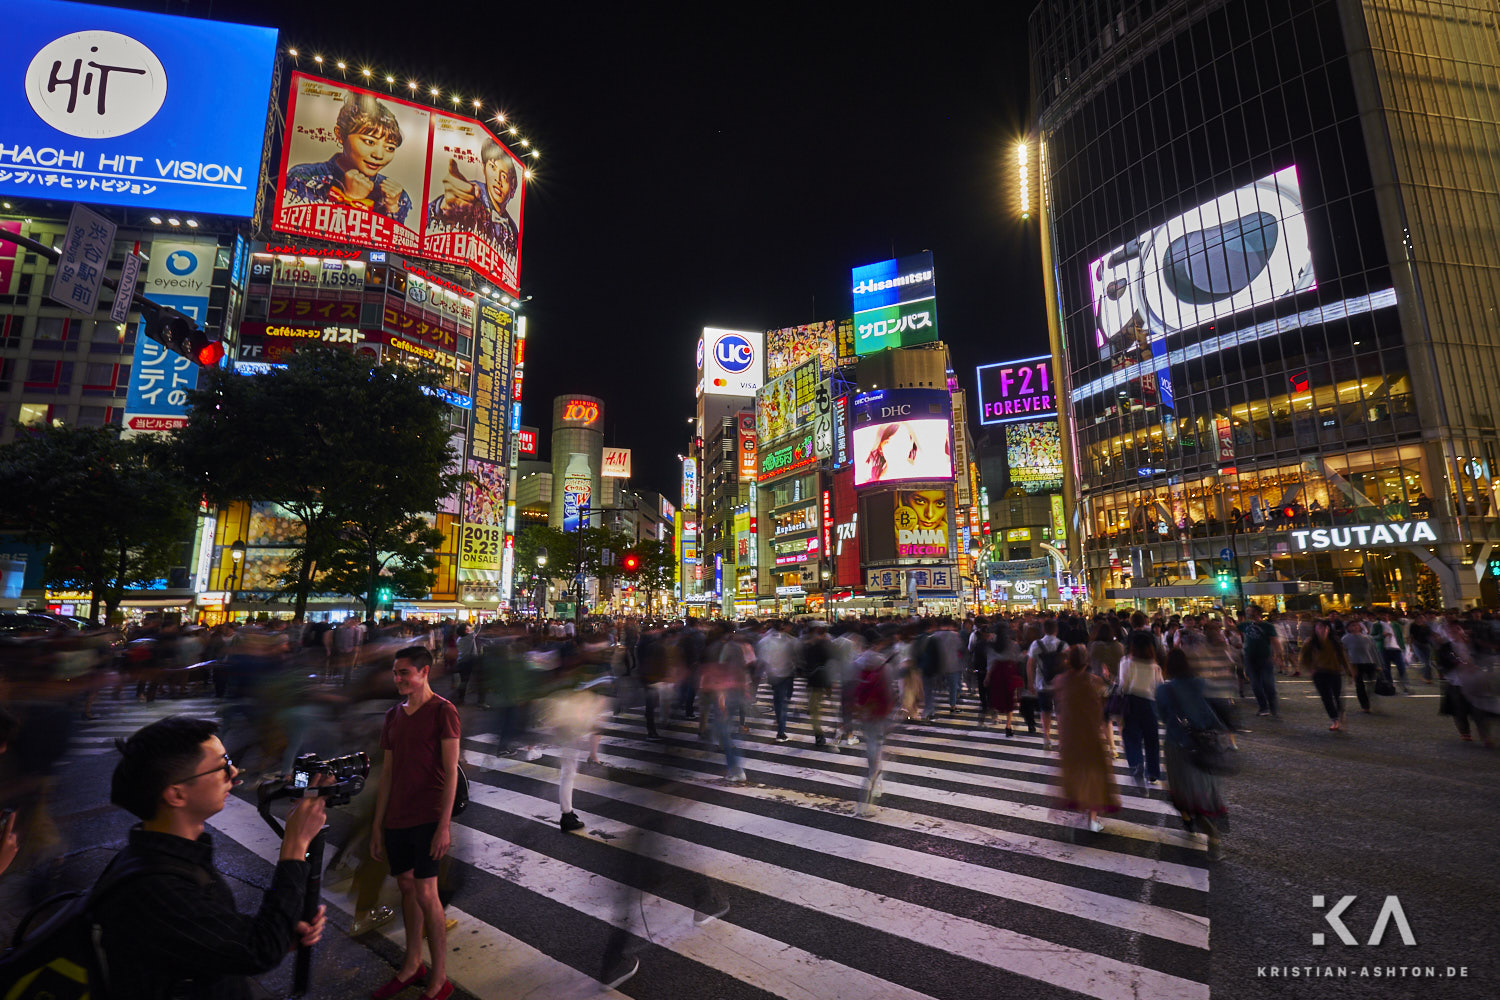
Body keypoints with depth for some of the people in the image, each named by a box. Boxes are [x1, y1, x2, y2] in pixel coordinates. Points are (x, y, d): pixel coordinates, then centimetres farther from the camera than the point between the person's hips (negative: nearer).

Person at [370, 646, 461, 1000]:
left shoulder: (442, 711, -11)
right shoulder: (393, 715, 9)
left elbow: (450, 771, -13)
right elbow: (387, 773, 13)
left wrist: (444, 824, -17)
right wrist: (377, 826, 12)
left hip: (428, 818, -6)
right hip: (397, 819, 6)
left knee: (425, 892, -4)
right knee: (406, 887, 16)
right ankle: (412, 965, 34)